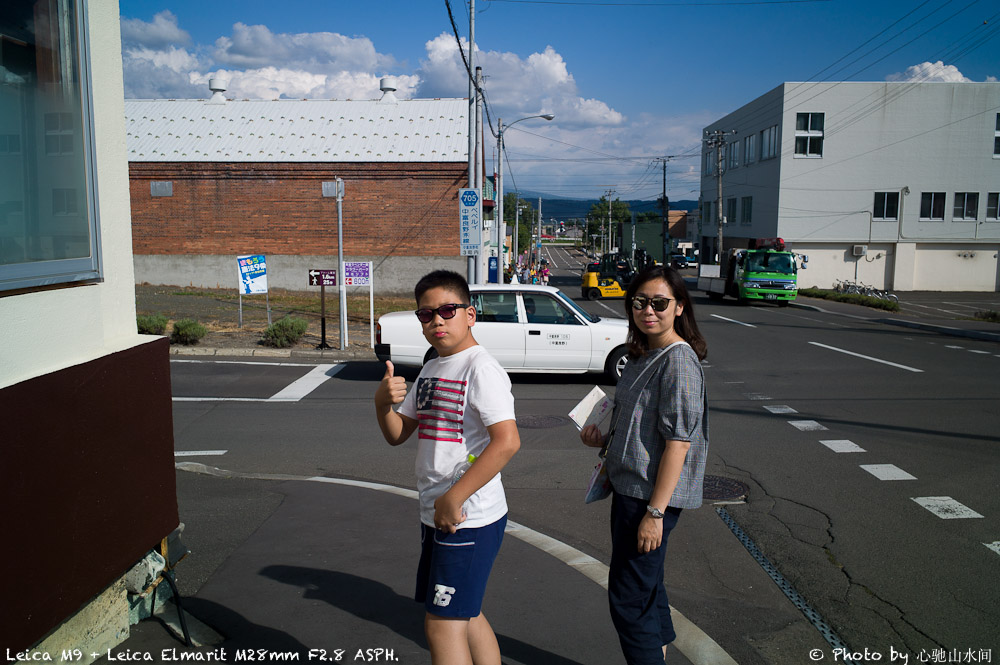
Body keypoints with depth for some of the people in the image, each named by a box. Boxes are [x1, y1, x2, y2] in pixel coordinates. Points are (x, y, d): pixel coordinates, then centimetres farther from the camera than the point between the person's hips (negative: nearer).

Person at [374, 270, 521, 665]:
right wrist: (383, 403, -7)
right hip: (436, 515, 9)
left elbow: (507, 441, -26)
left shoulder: (480, 369, -15)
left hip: (469, 518, -9)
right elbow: (397, 435, 15)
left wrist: (453, 499, -23)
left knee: (442, 626, -2)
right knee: (465, 616, 19)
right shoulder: (431, 369, 12)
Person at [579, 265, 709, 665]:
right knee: (646, 587, 21)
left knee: (628, 599, -2)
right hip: (628, 486, 9)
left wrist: (656, 511, -22)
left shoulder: (679, 361, -17)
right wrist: (603, 438, 3)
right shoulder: (643, 355, 11)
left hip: (653, 494, -9)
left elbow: (677, 442, -21)